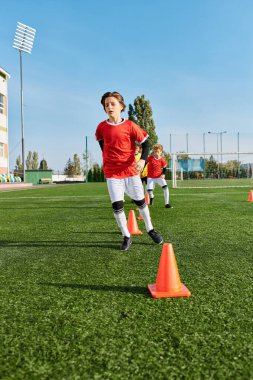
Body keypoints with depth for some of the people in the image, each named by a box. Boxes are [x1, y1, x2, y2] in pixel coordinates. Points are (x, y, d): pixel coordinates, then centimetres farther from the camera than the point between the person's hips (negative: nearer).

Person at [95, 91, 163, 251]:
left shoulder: (130, 125, -7)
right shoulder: (102, 127, 1)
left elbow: (145, 142, -4)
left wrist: (143, 160, -19)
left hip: (130, 170, -1)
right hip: (112, 173, 1)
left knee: (140, 201, 9)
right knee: (117, 205, -3)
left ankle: (150, 230, 30)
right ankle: (127, 237, 13)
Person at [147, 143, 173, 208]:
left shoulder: (162, 160, -7)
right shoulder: (150, 158, -10)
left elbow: (164, 167, 6)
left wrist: (163, 174, -10)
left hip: (159, 177, 0)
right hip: (150, 177, 0)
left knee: (165, 187, -19)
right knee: (149, 190, -12)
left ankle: (167, 203, -10)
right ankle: (151, 197, 27)